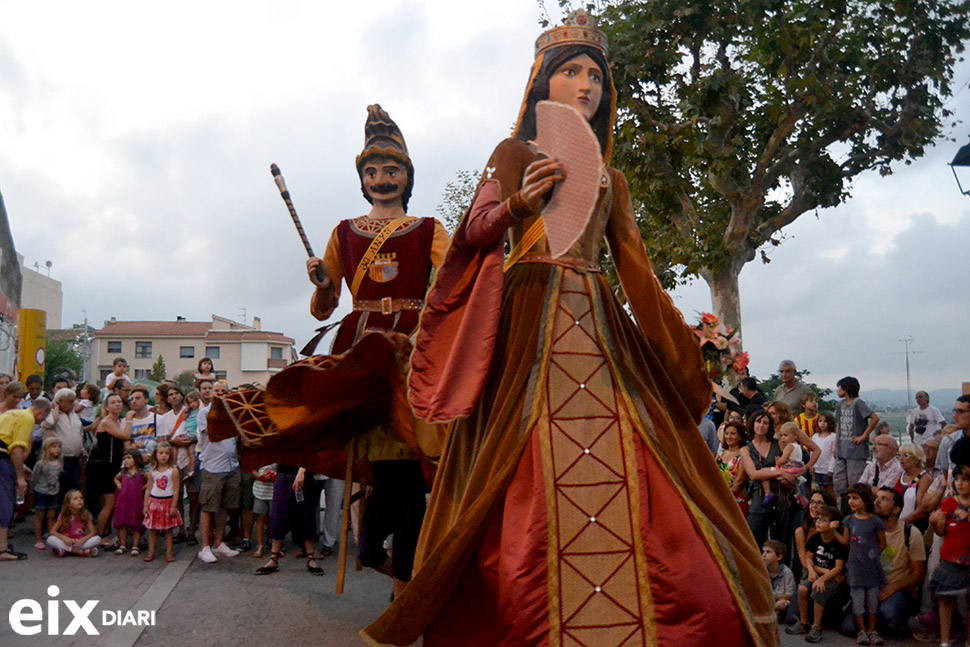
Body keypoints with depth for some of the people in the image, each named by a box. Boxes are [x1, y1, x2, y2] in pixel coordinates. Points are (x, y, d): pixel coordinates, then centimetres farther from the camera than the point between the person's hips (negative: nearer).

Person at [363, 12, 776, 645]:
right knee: (529, 482, -11)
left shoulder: (613, 179, 23)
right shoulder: (515, 153, 14)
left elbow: (637, 271, 18)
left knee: (623, 478, -7)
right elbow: (477, 231, 3)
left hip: (598, 326, 4)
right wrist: (519, 200, -17)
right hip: (528, 324, -4)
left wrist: (689, 343, 8)